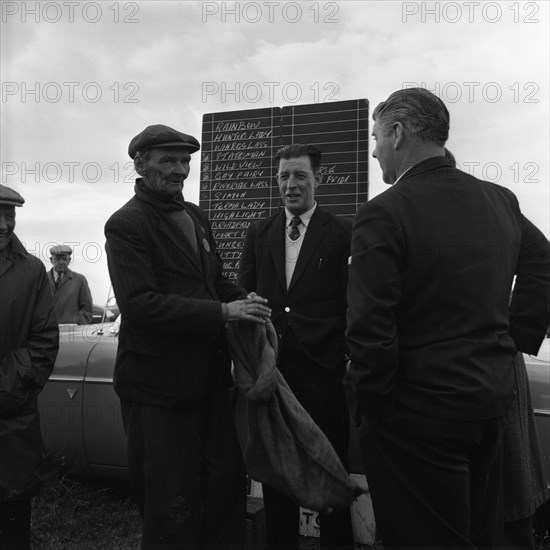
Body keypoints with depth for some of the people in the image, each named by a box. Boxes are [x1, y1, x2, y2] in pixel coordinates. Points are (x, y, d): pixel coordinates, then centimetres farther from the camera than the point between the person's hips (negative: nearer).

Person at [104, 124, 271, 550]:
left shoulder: (195, 216, 12)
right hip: (160, 386, -7)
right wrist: (223, 312, -25)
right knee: (173, 508, 7)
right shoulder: (126, 224, -12)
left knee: (228, 484, 18)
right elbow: (139, 305, -23)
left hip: (211, 375, 7)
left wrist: (242, 298, 0)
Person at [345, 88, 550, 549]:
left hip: (419, 413, -7)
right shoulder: (501, 200, 3)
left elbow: (370, 329, -21)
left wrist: (371, 403, -8)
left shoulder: (384, 214, -19)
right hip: (494, 398, 7)